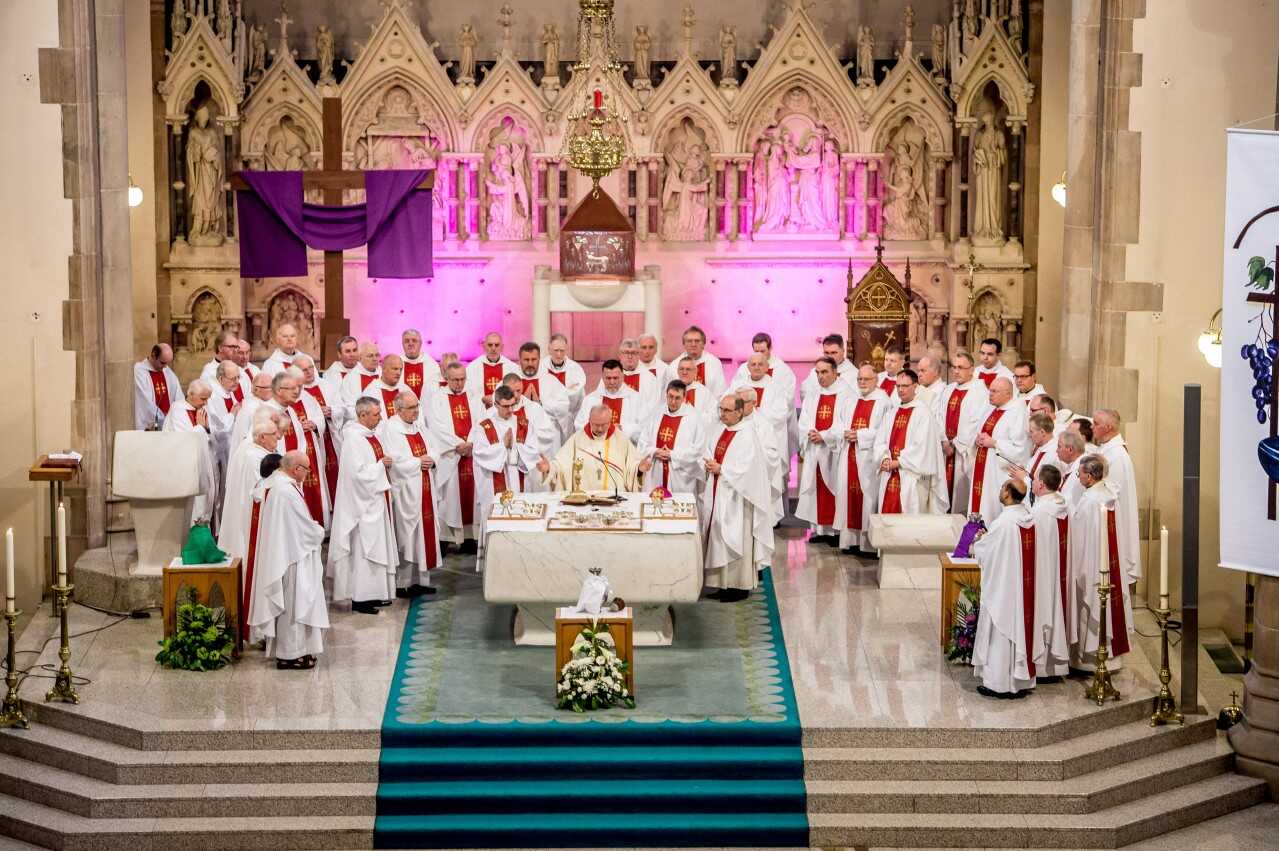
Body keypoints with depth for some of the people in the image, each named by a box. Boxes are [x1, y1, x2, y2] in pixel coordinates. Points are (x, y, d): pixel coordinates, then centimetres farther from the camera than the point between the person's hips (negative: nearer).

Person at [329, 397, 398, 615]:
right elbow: (358, 473, -24)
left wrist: (385, 463, 3)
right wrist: (381, 464, -14)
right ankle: (360, 598, 4)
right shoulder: (353, 438, -19)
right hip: (363, 502, -10)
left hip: (376, 499, 10)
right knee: (363, 549, -3)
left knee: (378, 546, 14)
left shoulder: (371, 434, 8)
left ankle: (375, 593, 23)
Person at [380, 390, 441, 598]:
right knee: (406, 536, -3)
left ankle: (421, 579, 18)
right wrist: (418, 462, -13)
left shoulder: (420, 426, 12)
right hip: (405, 492, -7)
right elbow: (393, 461, -19)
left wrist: (431, 461, -6)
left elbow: (432, 450, 16)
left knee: (425, 532, 9)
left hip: (425, 489, 7)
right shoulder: (389, 429, -11)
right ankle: (402, 583, 4)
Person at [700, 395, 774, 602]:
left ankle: (740, 586, 5)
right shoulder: (717, 431, 10)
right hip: (716, 494, 8)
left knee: (735, 540, -3)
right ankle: (724, 584, 17)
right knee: (718, 538, 10)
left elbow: (746, 468, -18)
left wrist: (720, 469, -16)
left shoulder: (747, 435, -12)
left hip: (735, 497, -8)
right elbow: (708, 455, 15)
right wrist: (709, 465, -6)